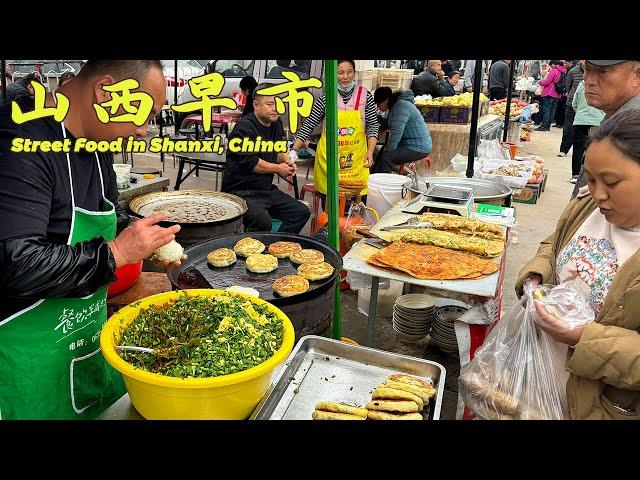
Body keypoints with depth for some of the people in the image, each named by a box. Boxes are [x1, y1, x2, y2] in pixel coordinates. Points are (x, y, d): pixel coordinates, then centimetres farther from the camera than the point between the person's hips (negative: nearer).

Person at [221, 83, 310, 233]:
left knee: (302, 212, 2)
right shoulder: (244, 127, -16)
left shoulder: (276, 124, 11)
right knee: (263, 222, -34)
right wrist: (277, 168, -9)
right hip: (241, 191, -9)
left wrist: (285, 160, 3)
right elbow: (250, 162, -21)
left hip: (267, 189, 9)